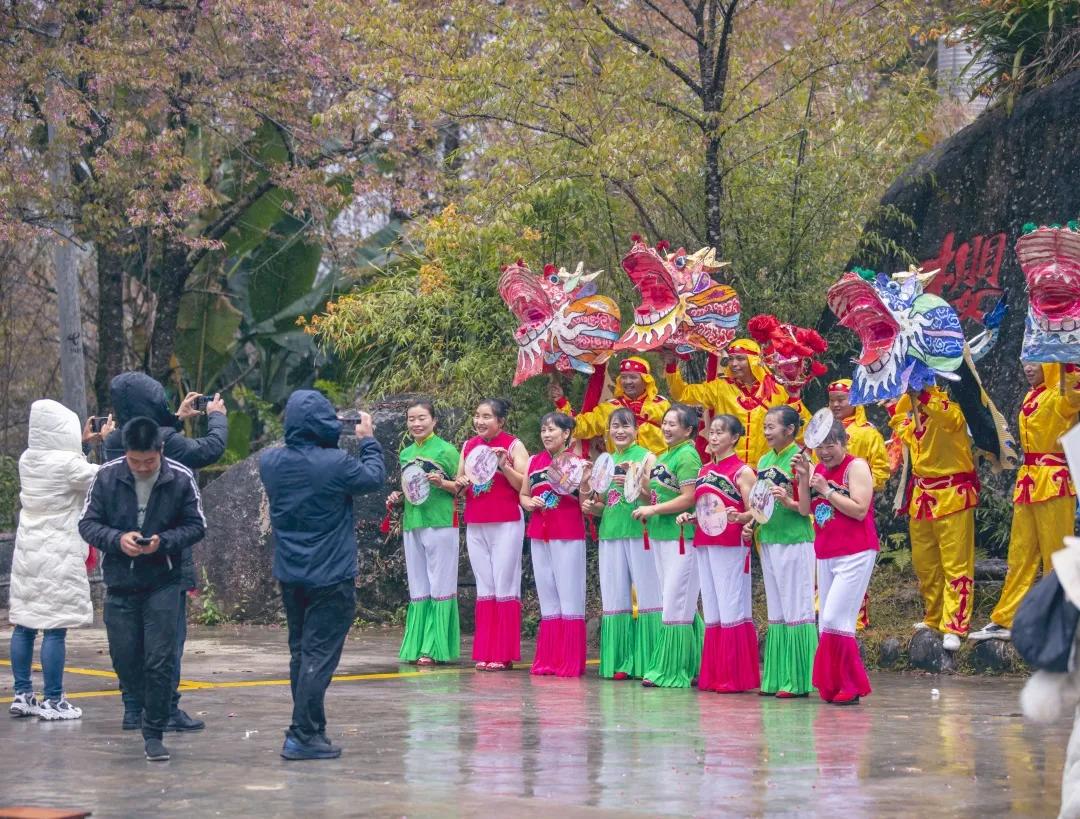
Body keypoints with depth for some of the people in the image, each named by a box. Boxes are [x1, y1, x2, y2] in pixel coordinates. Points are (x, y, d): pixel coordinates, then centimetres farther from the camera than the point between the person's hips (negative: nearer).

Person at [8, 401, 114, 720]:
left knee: (24, 625, 10)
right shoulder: (68, 463, -16)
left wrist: (83, 443, 26)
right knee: (55, 628, -4)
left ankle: (22, 694, 14)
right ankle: (53, 701, -2)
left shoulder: (27, 460, 6)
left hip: (28, 550, 8)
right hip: (58, 554, -8)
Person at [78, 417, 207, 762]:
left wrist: (164, 541, -19)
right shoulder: (107, 477, -6)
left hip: (163, 584, -2)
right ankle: (151, 707, 33)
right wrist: (117, 539, -19)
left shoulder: (181, 478, -9)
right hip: (120, 583, 2)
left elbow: (196, 526, -1)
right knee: (125, 661, 7)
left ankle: (154, 732, 4)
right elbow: (87, 523, 0)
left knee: (160, 661, -6)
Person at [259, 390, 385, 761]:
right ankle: (302, 736, -6)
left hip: (289, 575, 6)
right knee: (319, 655, -3)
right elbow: (375, 477, -2)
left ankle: (310, 729, 25)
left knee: (300, 653, 17)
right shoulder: (337, 464, -19)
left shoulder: (270, 462, -4)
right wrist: (368, 440, 12)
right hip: (330, 578, -6)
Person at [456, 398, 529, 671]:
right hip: (475, 525, 5)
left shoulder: (514, 446, -4)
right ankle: (484, 653, 9)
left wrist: (504, 466, -21)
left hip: (506, 523, -5)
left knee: (504, 586, -4)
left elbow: (524, 485, -9)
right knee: (484, 587, 7)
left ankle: (504, 654, -1)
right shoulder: (469, 446, 11)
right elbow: (459, 480, 21)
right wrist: (461, 482, -1)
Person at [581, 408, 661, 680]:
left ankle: (649, 663, -3)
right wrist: (589, 504, 0)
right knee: (615, 598, 5)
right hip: (610, 535, 6)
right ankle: (619, 661, 10)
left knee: (648, 594, -5)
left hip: (639, 532, -6)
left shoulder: (646, 457, 1)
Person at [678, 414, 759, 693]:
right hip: (704, 544, 8)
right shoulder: (705, 470, 15)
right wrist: (688, 516, 6)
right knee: (712, 612, 10)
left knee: (731, 610, -6)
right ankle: (713, 676, 15)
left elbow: (753, 513, -10)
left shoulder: (742, 471, -6)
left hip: (730, 546, -8)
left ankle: (736, 677, -2)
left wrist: (738, 517, -29)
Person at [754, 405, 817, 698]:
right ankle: (776, 678, 17)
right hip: (768, 540, 8)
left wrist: (789, 502, -29)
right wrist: (751, 523, 6)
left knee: (797, 610, -4)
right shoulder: (764, 460, 12)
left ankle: (798, 681, -2)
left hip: (795, 540, -8)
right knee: (776, 611, 12)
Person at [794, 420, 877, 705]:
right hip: (825, 554, 8)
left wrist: (826, 490, -16)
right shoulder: (817, 468, 13)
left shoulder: (856, 466, -8)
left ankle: (851, 687, -5)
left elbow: (860, 510, -17)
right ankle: (832, 687, 15)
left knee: (835, 619, -15)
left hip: (855, 553, -8)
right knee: (826, 623, 9)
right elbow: (805, 510, 5)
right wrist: (803, 478, -6)